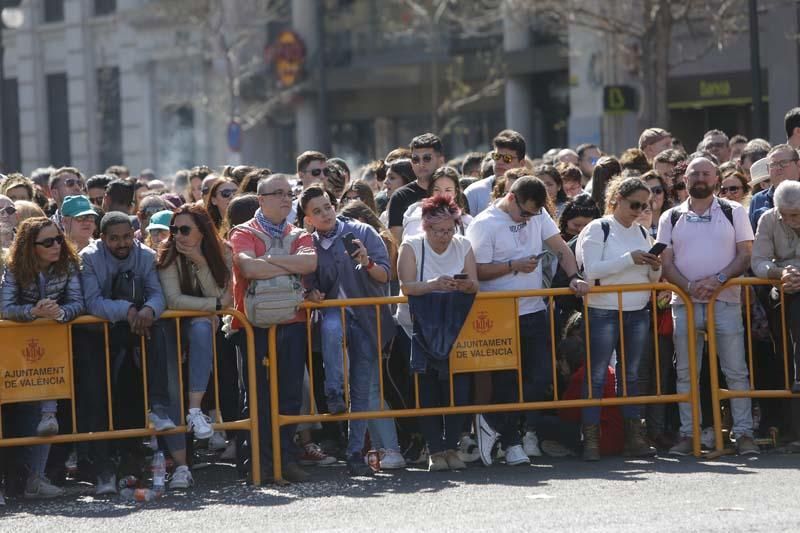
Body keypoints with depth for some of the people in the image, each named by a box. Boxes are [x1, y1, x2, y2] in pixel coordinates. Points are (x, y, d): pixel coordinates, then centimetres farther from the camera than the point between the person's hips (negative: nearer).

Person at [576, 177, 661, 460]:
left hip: (638, 312, 6)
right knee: (596, 375, -4)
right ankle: (591, 439, -3)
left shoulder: (642, 233, 13)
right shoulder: (598, 229, -4)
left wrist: (655, 268, -5)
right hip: (604, 312, -6)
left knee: (631, 374, 9)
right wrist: (629, 260, -19)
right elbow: (590, 270, -16)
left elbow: (651, 278, 18)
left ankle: (633, 436, 11)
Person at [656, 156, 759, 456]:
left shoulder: (733, 213, 7)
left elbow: (745, 256, 0)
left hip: (726, 301, -2)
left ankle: (744, 433, -1)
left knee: (736, 371, -4)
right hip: (685, 303, 2)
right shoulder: (671, 218, 10)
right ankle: (688, 434, 6)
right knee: (686, 373, 3)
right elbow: (666, 264, 5)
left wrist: (717, 279, -15)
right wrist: (689, 286, -14)